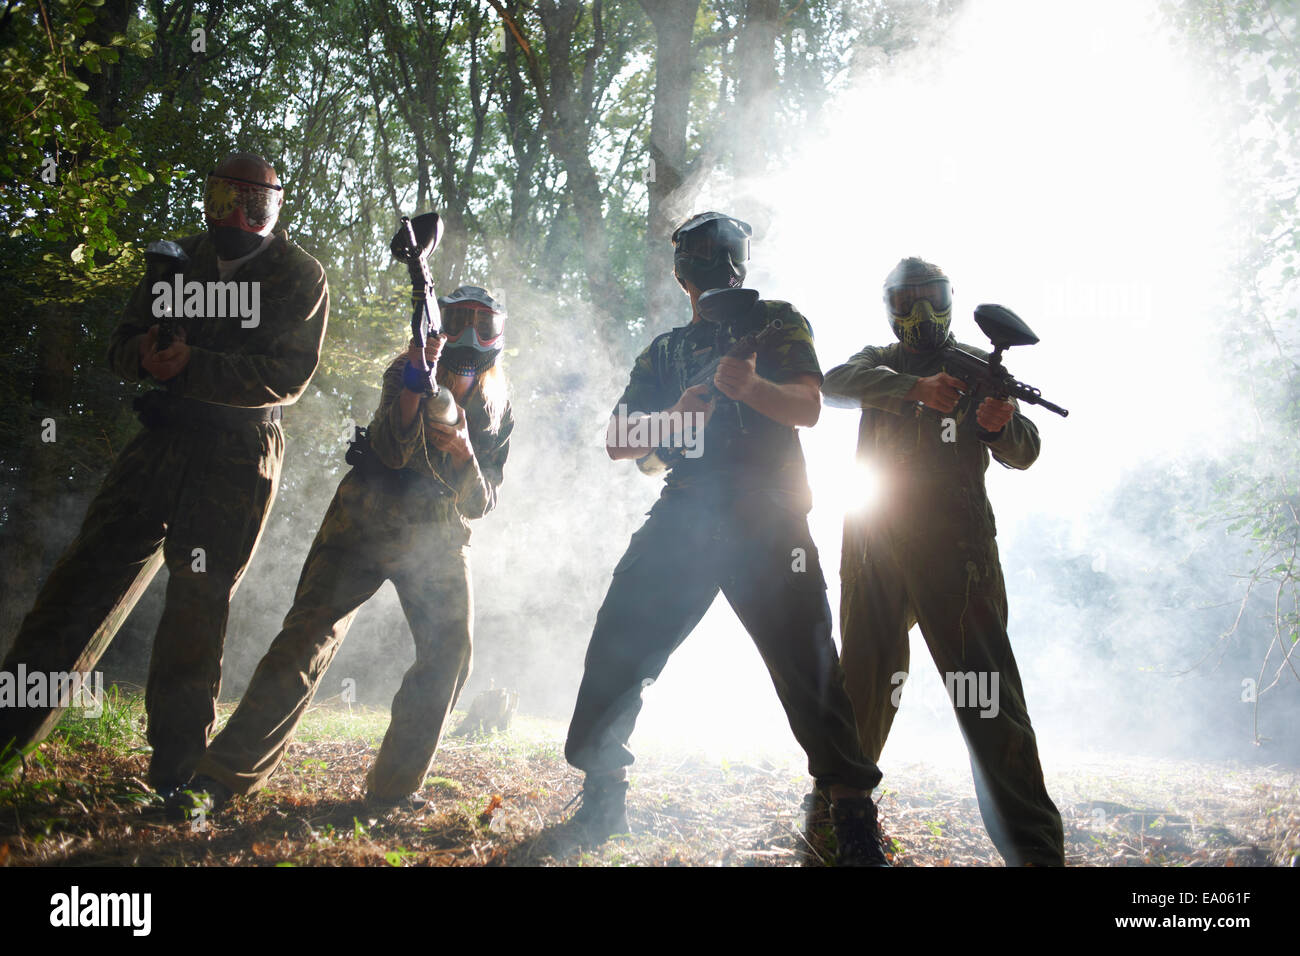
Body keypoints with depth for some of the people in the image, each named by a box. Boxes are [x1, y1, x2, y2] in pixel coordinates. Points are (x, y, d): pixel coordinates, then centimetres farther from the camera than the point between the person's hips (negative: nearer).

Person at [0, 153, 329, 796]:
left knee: (197, 606, -7)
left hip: (239, 458, -4)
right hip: (164, 439, 5)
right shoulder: (182, 259, 11)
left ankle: (174, 777, 0)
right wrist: (146, 354, -13)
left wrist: (191, 366, -24)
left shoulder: (300, 277, -3)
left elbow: (287, 378, -13)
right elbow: (123, 343, 13)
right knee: (87, 574, -1)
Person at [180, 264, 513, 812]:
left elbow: (479, 505, -2)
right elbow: (392, 449, -20)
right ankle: (218, 779, -18)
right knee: (308, 636, -16)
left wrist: (461, 450, -22)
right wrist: (415, 379, -34)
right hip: (366, 520, -3)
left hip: (437, 540, 3)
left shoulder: (496, 410, 5)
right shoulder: (406, 373, -3)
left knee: (451, 653, -12)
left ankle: (392, 788, 0)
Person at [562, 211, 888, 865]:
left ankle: (855, 818, -3)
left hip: (765, 520, -4)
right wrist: (676, 415, -8)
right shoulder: (664, 352, 21)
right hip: (684, 517, 4)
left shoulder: (776, 322, 10)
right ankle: (601, 801, 10)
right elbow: (619, 442, 12)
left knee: (806, 663, -10)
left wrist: (751, 386, -26)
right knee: (617, 646, -3)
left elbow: (808, 407, -5)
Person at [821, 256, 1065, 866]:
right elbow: (837, 383, -7)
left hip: (953, 546, -3)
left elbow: (1023, 453, 3)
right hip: (873, 543, 3)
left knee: (986, 688, -10)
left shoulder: (979, 365, 12)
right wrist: (918, 389, -21)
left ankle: (1034, 847, -11)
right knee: (862, 683, 11)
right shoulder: (878, 363, 17)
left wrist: (999, 425, -21)